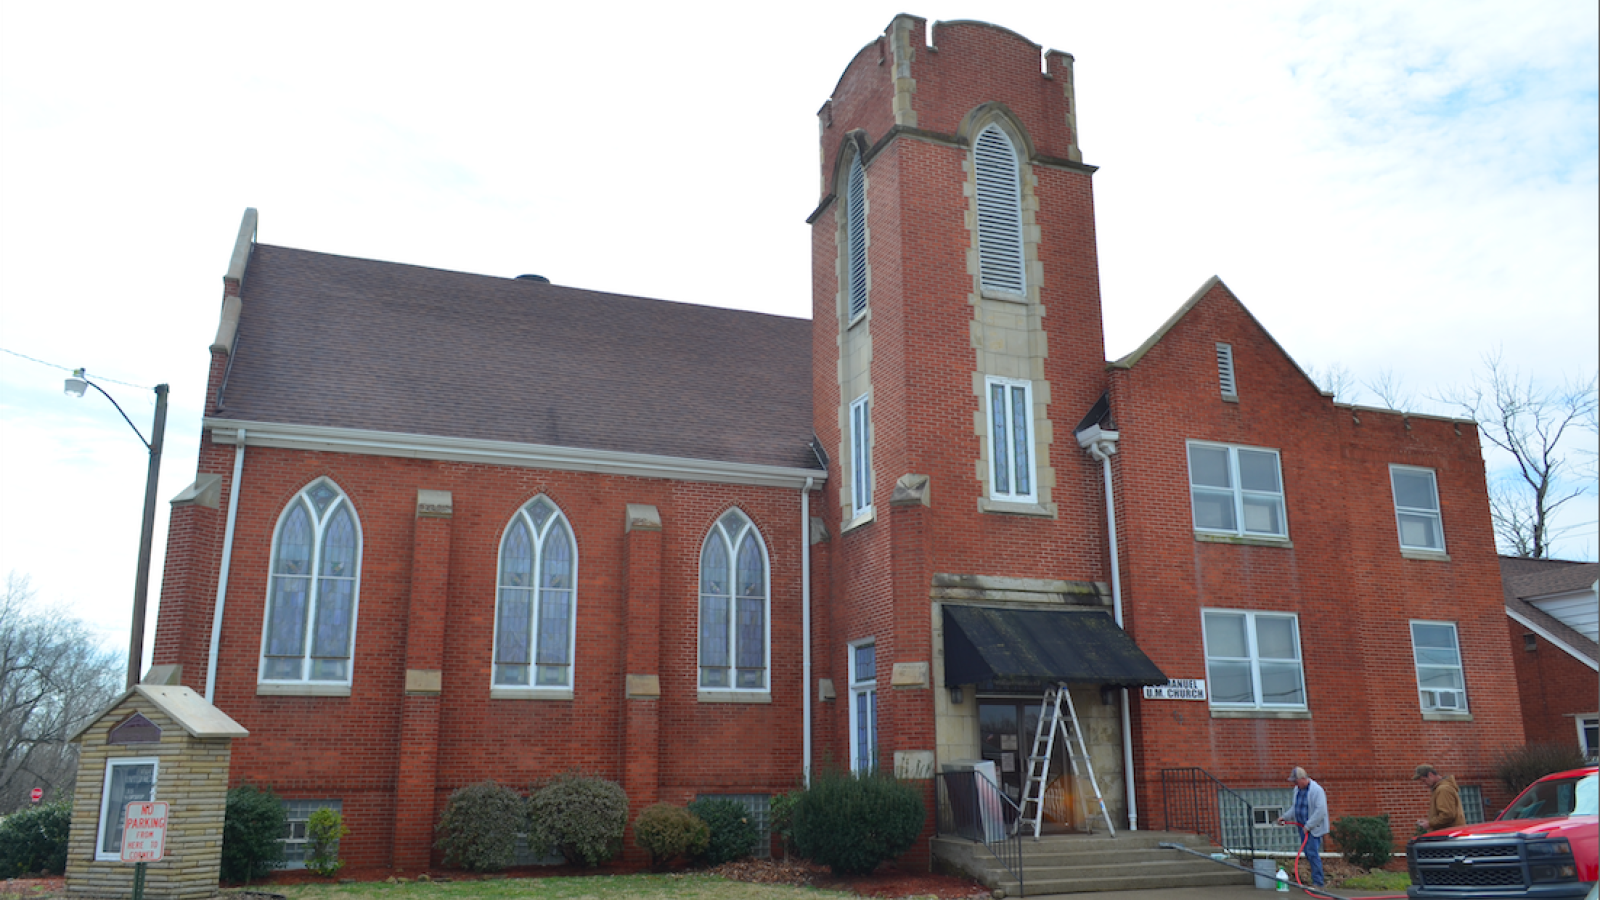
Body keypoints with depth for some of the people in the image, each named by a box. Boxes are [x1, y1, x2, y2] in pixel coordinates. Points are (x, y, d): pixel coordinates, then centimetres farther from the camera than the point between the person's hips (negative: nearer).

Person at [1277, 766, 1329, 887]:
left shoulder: (1316, 790, -17)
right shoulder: (1297, 789, 11)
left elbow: (1320, 810, -22)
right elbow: (1295, 807, 24)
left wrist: (1308, 826, -21)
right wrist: (1285, 817, 12)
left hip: (1314, 827, -8)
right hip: (1303, 827, 8)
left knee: (1312, 853, -11)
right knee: (1307, 853, 9)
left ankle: (1317, 882, -5)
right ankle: (1316, 878, 19)